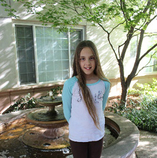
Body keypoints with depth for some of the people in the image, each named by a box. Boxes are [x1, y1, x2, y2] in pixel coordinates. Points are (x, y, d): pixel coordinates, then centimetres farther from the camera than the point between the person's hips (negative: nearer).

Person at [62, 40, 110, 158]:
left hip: (97, 134, 2)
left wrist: (93, 123, 6)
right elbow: (67, 111, -6)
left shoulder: (105, 84, -10)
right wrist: (77, 126, 2)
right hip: (77, 136, -2)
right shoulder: (70, 84, -18)